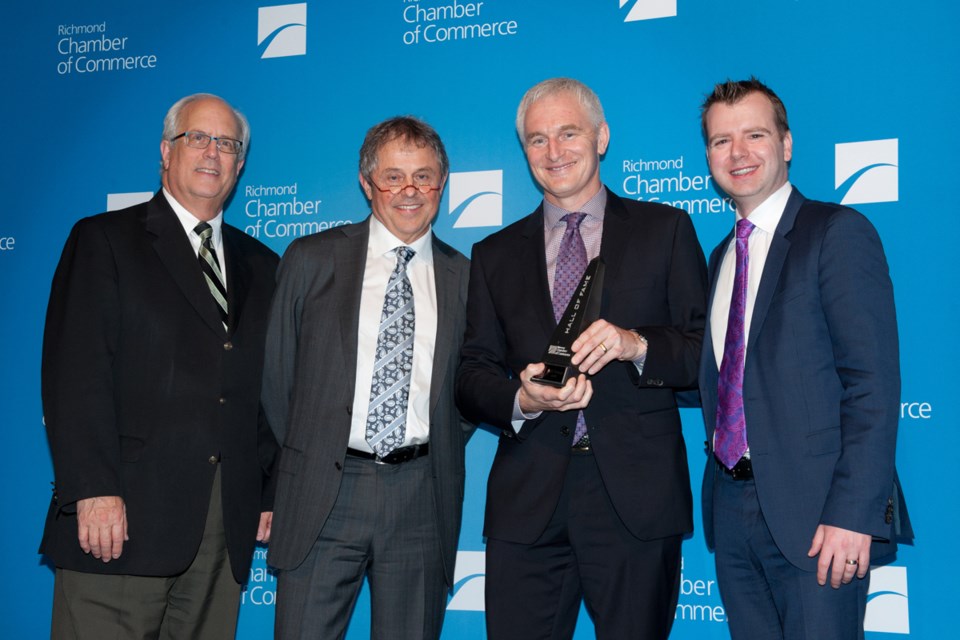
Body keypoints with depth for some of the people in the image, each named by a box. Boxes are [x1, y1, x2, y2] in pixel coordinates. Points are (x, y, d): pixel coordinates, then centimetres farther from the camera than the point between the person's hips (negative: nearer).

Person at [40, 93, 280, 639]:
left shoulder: (261, 265, 18)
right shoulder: (104, 241, 4)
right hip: (123, 513, -4)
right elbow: (75, 374, -7)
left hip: (228, 526, 4)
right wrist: (93, 491, -15)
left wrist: (270, 495, 9)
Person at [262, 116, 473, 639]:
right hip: (323, 492, -1)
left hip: (423, 497, 1)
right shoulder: (311, 259, 5)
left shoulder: (465, 277, 8)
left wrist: (441, 455, 7)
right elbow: (277, 372, 9)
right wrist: (305, 455, 7)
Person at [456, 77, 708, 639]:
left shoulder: (665, 229, 8)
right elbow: (473, 377, 10)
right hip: (527, 503, 2)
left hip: (637, 494, -1)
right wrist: (523, 399, -11)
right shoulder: (495, 255, 15)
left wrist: (637, 344, -16)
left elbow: (710, 348, 2)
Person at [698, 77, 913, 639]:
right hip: (732, 509, 7)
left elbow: (874, 383, -13)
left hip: (814, 510, -6)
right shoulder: (722, 258, 18)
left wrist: (851, 513, -19)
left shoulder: (839, 233, -6)